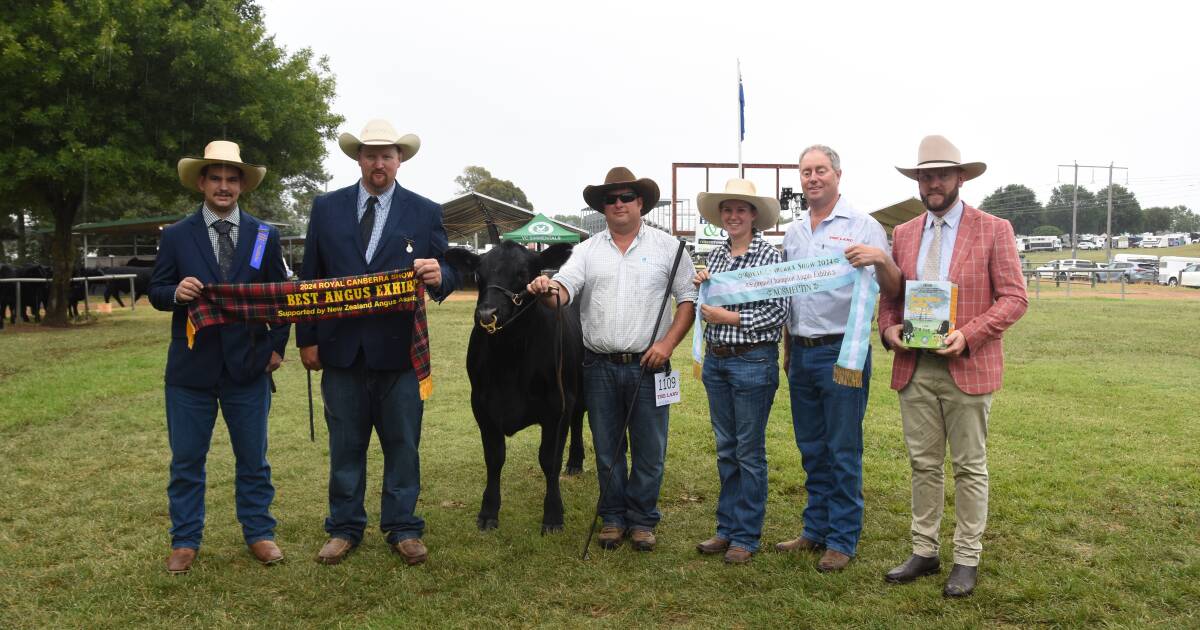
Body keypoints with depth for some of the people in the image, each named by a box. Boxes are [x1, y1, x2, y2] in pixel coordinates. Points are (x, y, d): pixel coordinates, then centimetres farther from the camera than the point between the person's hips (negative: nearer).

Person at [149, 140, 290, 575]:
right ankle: (185, 541, 21)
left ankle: (259, 534, 23)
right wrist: (175, 293, -20)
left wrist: (277, 346, -1)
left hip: (248, 367, 1)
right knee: (186, 460, 8)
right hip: (190, 368, 0)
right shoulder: (176, 236, 2)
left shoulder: (265, 237, 5)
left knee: (253, 458, 10)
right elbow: (156, 292, 3)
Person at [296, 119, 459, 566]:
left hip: (399, 349, -1)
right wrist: (308, 339, 2)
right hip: (341, 347, 1)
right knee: (345, 445, 11)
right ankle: (344, 528, 24)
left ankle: (403, 529, 20)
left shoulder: (425, 212, 2)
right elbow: (310, 278, 7)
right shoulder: (326, 208, 5)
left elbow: (447, 275, -1)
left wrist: (438, 276, -26)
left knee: (403, 444, 8)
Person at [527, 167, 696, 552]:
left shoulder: (666, 246, 2)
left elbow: (689, 298, 1)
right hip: (599, 366, 2)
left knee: (649, 449, 5)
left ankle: (642, 520, 21)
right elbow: (565, 290, -7)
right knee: (607, 448, 11)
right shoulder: (587, 250, 7)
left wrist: (668, 342, -11)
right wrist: (547, 291, -31)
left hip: (647, 365, -2)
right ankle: (613, 518, 25)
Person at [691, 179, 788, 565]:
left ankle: (746, 537, 13)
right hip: (715, 360, 6)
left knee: (749, 451, 2)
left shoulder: (770, 256, -8)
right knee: (725, 449, 14)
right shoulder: (715, 256, 10)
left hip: (753, 362, -6)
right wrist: (699, 288, 1)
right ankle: (727, 529, 24)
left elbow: (779, 312, -14)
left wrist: (730, 318, -16)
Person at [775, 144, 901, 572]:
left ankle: (842, 540, 11)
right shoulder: (793, 232, 13)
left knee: (843, 452, 0)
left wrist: (880, 258, -31)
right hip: (802, 353, 6)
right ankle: (816, 530, 26)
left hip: (842, 351, -6)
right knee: (812, 451, 14)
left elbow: (891, 290, -11)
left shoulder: (863, 226, -5)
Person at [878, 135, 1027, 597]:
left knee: (969, 468, 6)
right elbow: (890, 295, 16)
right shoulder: (904, 234, 11)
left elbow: (1014, 298, -6)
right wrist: (888, 328, -5)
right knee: (923, 465, 10)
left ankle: (967, 560, 16)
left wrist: (968, 335, -18)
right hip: (914, 368, 4)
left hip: (967, 368, -4)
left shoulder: (993, 230, -2)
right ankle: (924, 553, 21)